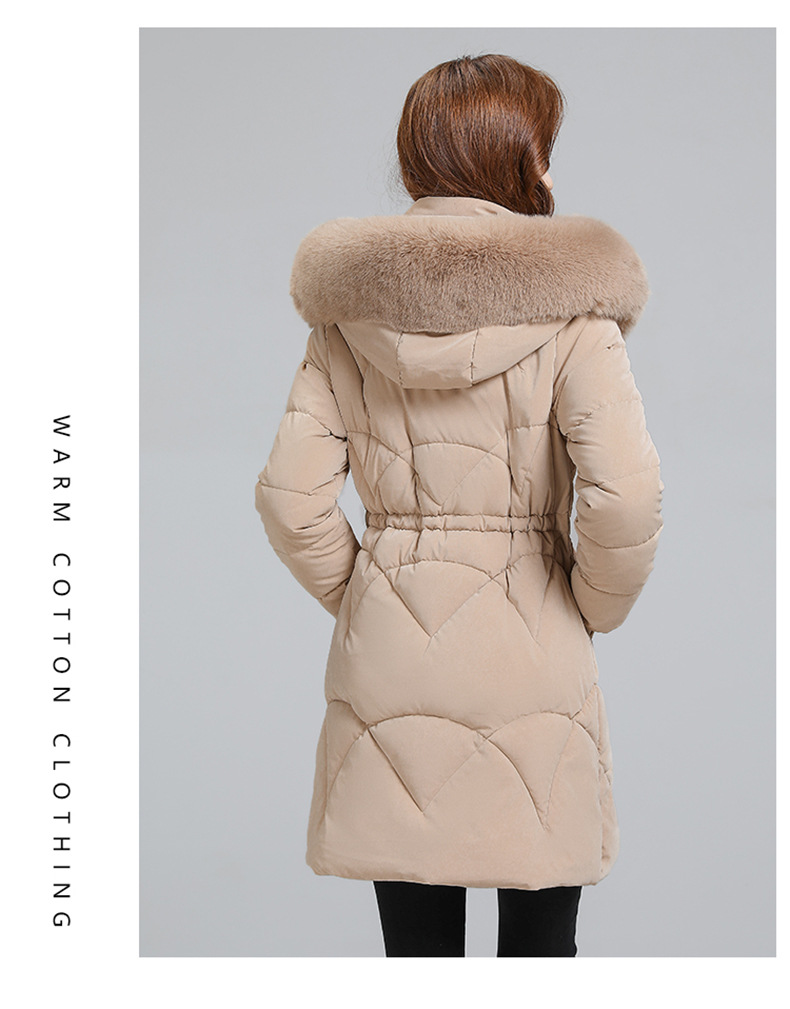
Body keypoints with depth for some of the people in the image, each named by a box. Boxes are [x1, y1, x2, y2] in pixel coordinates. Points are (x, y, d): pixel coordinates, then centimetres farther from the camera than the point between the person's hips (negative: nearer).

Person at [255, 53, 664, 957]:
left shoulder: (350, 309, 1)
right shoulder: (568, 307, -10)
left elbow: (289, 497, -3)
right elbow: (626, 497, -18)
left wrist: (361, 599, 11)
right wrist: (593, 610, -1)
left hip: (387, 660, 3)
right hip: (534, 664, -3)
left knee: (416, 942, 14)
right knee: (539, 944, 13)